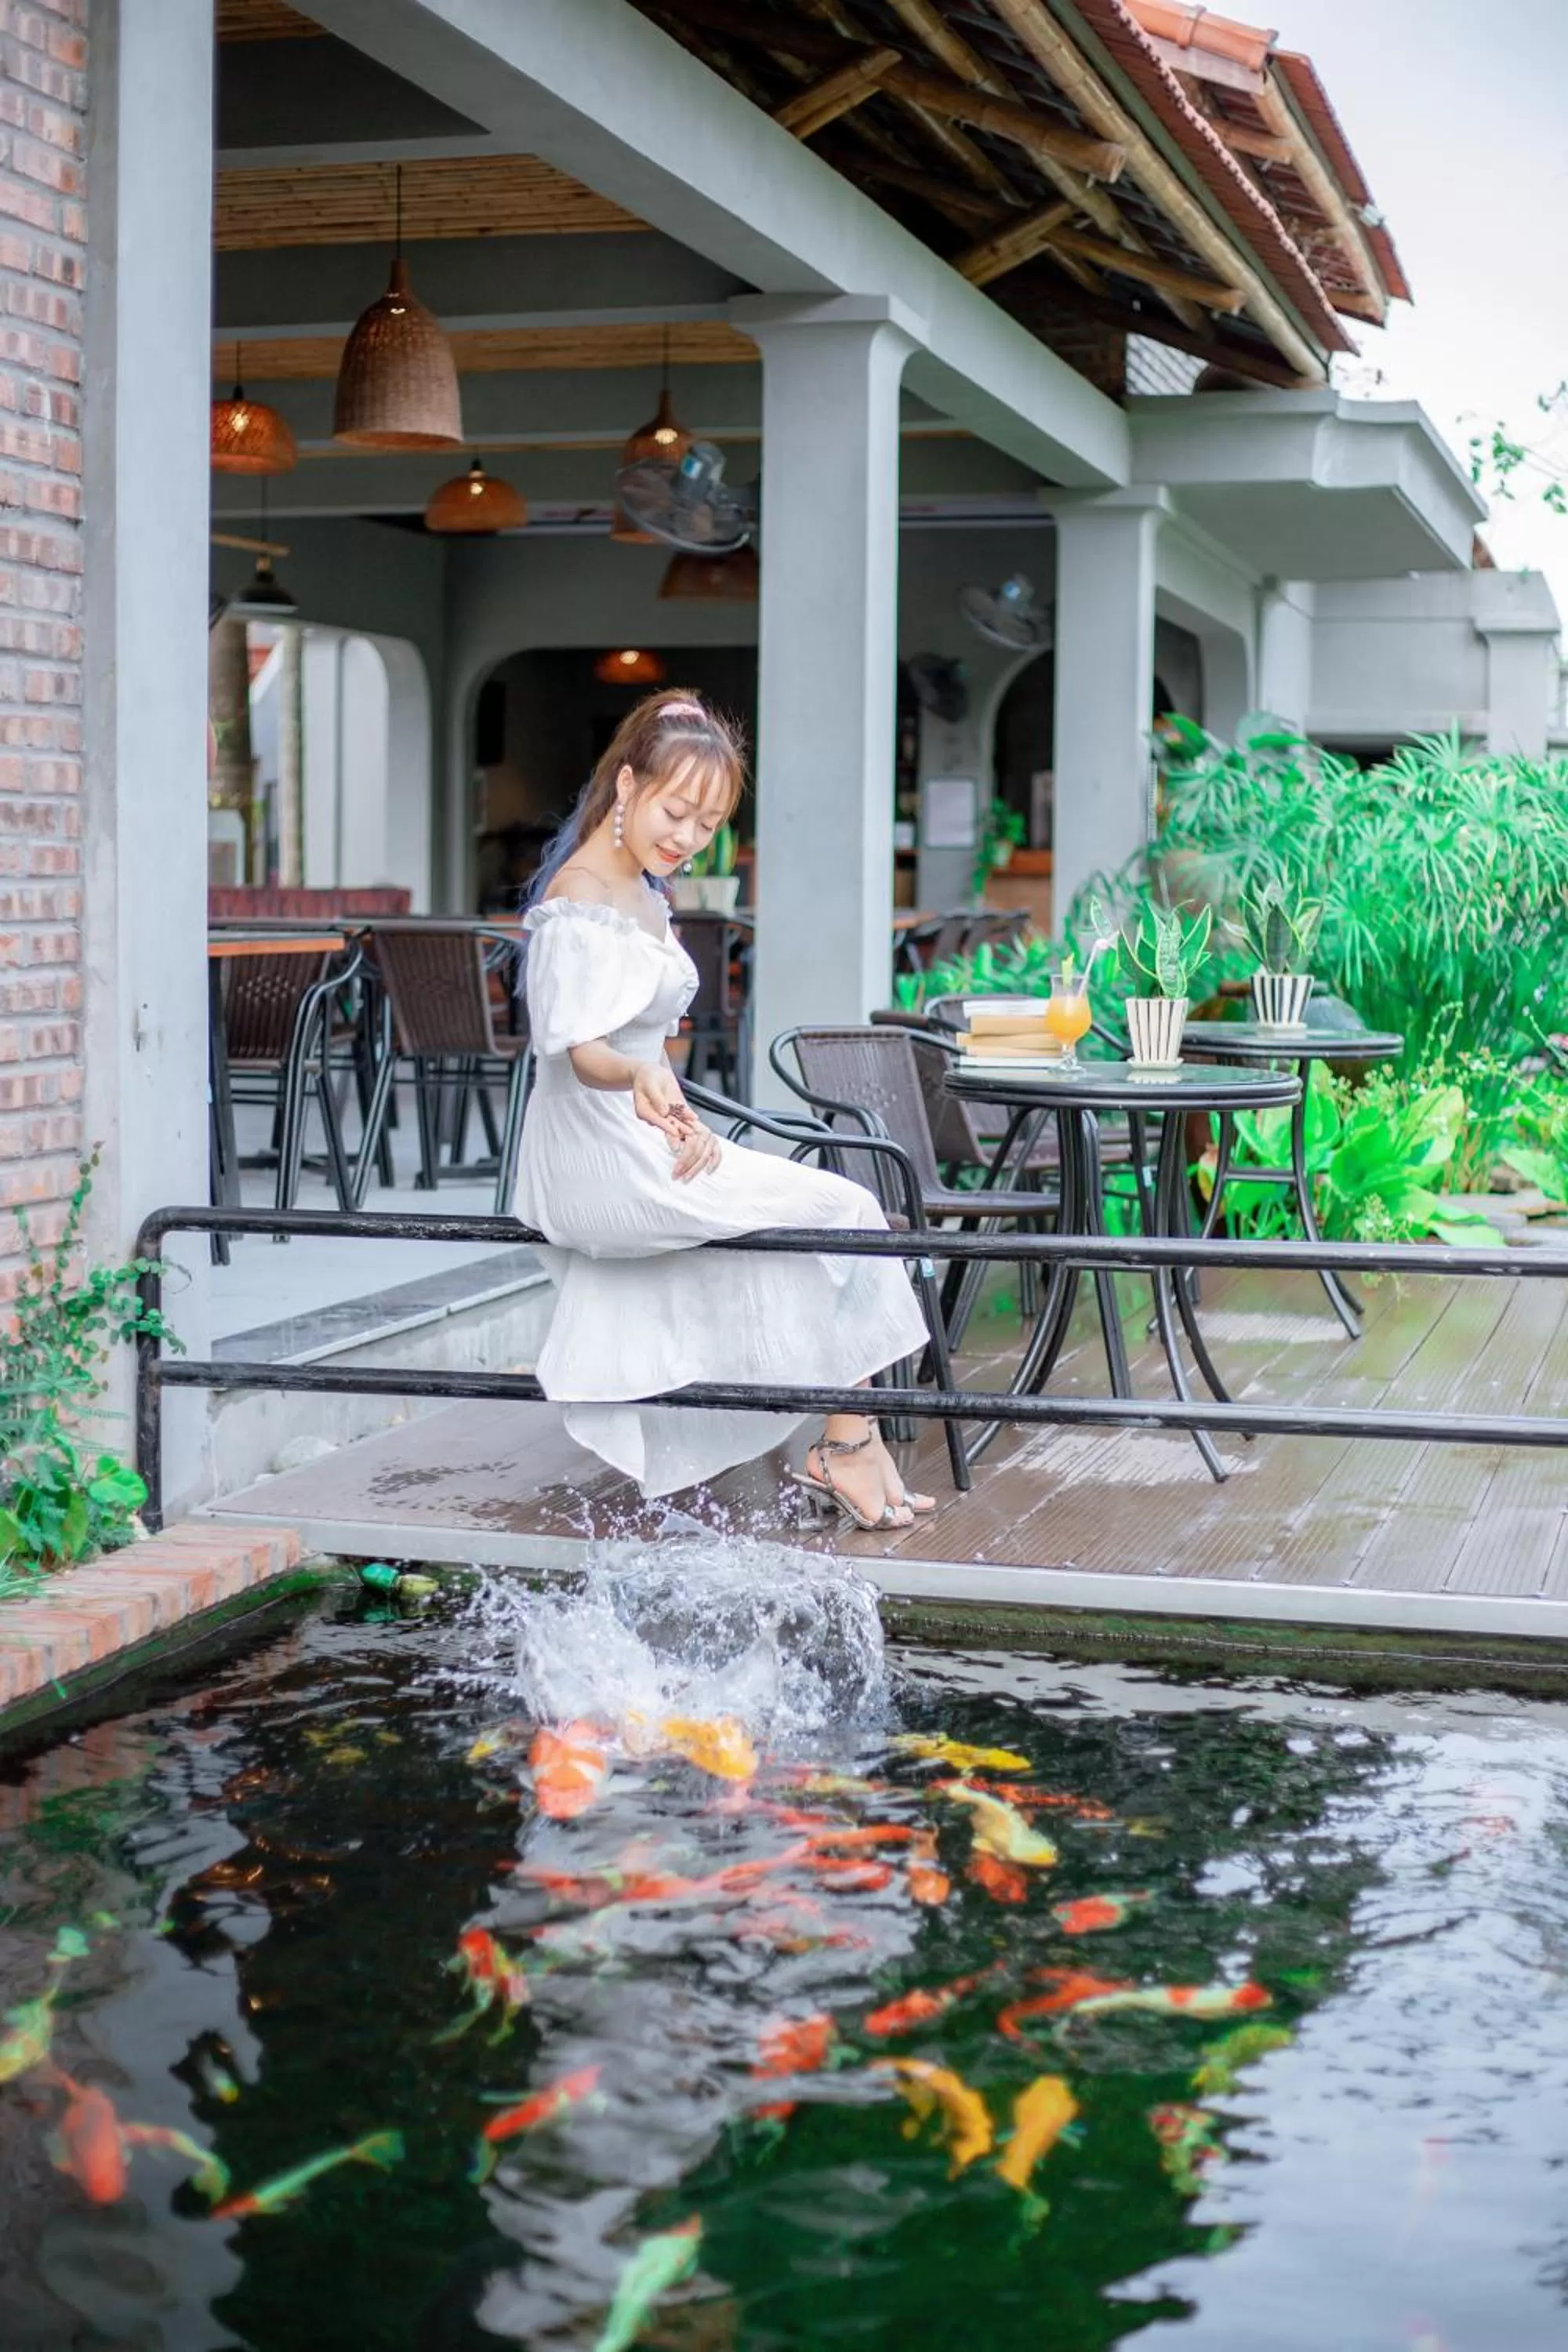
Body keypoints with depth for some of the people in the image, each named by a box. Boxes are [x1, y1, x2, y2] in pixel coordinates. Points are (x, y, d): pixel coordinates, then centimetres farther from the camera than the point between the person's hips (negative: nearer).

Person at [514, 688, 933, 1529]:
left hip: (630, 1154, 10)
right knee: (847, 1212, -7)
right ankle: (848, 1443, -1)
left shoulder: (645, 895, 14)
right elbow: (579, 1048, -26)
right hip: (608, 1166, -10)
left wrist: (680, 1120, 2)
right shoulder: (580, 903, -17)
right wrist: (639, 1079, -46)